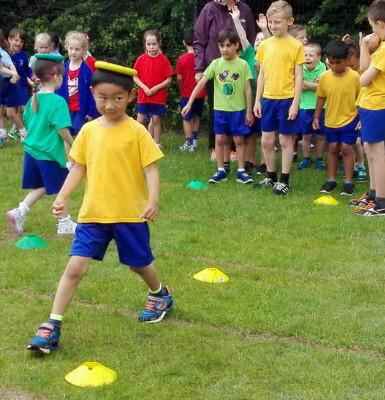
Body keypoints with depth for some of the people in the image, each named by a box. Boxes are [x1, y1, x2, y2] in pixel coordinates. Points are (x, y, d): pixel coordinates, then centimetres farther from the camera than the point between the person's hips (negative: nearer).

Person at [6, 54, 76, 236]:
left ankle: (19, 212, 5)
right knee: (60, 189, 10)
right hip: (50, 153, -7)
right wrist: (73, 145, -4)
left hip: (31, 150, 7)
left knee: (40, 187, 19)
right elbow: (62, 130, -19)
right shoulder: (58, 102, -18)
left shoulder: (33, 99, 4)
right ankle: (65, 223, 22)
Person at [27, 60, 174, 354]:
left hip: (130, 213, -2)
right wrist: (63, 196, -6)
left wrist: (153, 200, -25)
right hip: (93, 213, 3)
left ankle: (160, 295, 46)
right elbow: (79, 167, 7)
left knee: (139, 264, 16)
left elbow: (151, 168, -11)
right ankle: (52, 326, -2)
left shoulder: (136, 131, -10)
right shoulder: (89, 131, 1)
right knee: (75, 267, -5)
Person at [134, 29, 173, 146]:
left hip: (159, 96, -2)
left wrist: (156, 88, -15)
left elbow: (168, 80, -5)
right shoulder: (141, 59, 0)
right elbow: (135, 77, 2)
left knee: (156, 120, 4)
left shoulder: (164, 60, -6)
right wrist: (144, 87, -13)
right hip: (143, 96, 2)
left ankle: (157, 144, 13)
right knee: (140, 120, 5)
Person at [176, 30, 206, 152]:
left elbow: (179, 78, -8)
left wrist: (182, 89, 9)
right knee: (196, 117, 19)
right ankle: (194, 140, 24)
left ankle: (188, 143, 4)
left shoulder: (182, 59, -12)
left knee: (187, 119, 6)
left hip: (187, 93, -3)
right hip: (200, 93, 3)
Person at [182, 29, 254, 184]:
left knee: (239, 140, 4)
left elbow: (247, 89, -1)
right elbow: (201, 83, -5)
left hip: (238, 109, -2)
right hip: (220, 109, 2)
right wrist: (189, 103, -12)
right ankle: (221, 171, 15)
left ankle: (241, 171, 12)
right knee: (219, 139, 6)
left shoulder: (243, 64, -5)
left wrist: (249, 111, -2)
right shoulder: (216, 64, -2)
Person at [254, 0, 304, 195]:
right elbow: (262, 74, 11)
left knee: (286, 140, 4)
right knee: (267, 141, 9)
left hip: (286, 99, -5)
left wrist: (295, 103, -11)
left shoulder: (296, 45, -7)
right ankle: (271, 177, 24)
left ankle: (284, 181, 11)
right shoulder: (264, 45, 6)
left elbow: (298, 76, -7)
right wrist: (257, 100, 8)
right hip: (268, 99, 5)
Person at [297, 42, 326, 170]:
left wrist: (306, 84, -15)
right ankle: (306, 158, 25)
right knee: (306, 135, 12)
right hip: (305, 107, 1)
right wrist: (314, 84, -16)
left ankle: (319, 159, 25)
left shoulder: (322, 67, -9)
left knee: (320, 135, 10)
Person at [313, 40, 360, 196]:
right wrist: (316, 117, 6)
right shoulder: (325, 77, -8)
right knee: (332, 148, 12)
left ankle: (348, 181, 8)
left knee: (346, 148, -2)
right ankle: (331, 179, 23)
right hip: (331, 121, 3)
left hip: (349, 120, -3)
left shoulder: (355, 76, -16)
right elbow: (321, 98, 5)